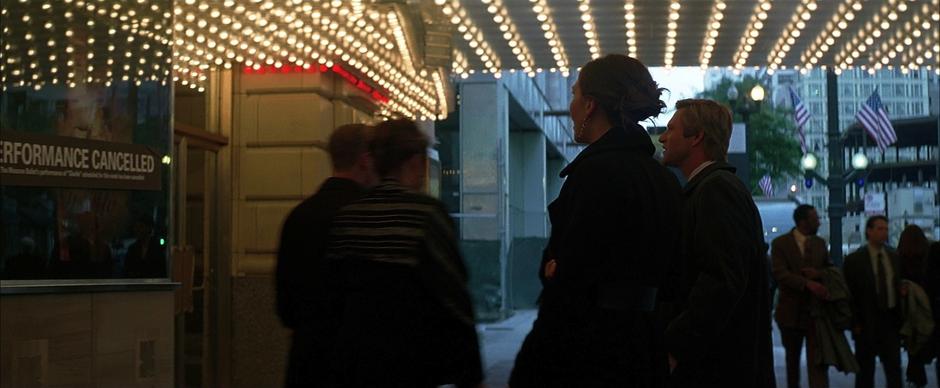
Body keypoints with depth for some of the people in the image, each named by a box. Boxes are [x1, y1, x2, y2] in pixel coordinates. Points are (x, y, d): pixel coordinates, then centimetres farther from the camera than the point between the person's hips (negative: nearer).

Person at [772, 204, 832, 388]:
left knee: (818, 359, -10)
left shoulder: (820, 243, 9)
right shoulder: (780, 243, -6)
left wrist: (819, 273, -11)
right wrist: (808, 284, -32)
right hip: (791, 311, -2)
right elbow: (780, 273, -18)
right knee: (792, 358, 16)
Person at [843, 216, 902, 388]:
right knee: (865, 369, 6)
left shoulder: (893, 257, 9)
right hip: (867, 322, -4)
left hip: (891, 320, 4)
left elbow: (899, 286, 13)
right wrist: (856, 322, -10)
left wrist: (901, 317, 2)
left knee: (894, 367, 5)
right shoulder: (854, 260, -6)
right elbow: (850, 294, -6)